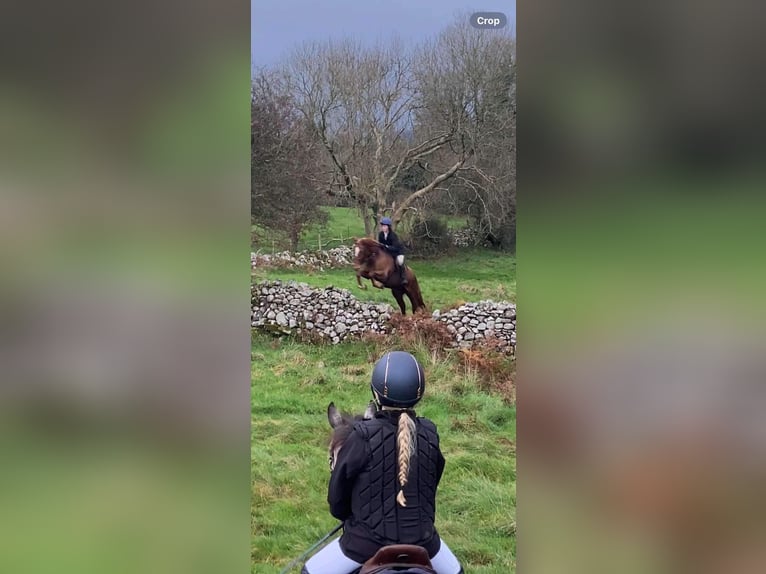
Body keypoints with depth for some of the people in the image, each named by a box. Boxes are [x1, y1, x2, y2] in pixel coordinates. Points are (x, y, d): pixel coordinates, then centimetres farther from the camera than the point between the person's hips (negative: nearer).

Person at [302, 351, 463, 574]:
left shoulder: (363, 437, -17)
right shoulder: (429, 435, -7)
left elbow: (338, 488, -5)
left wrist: (345, 515, 16)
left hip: (368, 538, -3)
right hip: (420, 537, 3)